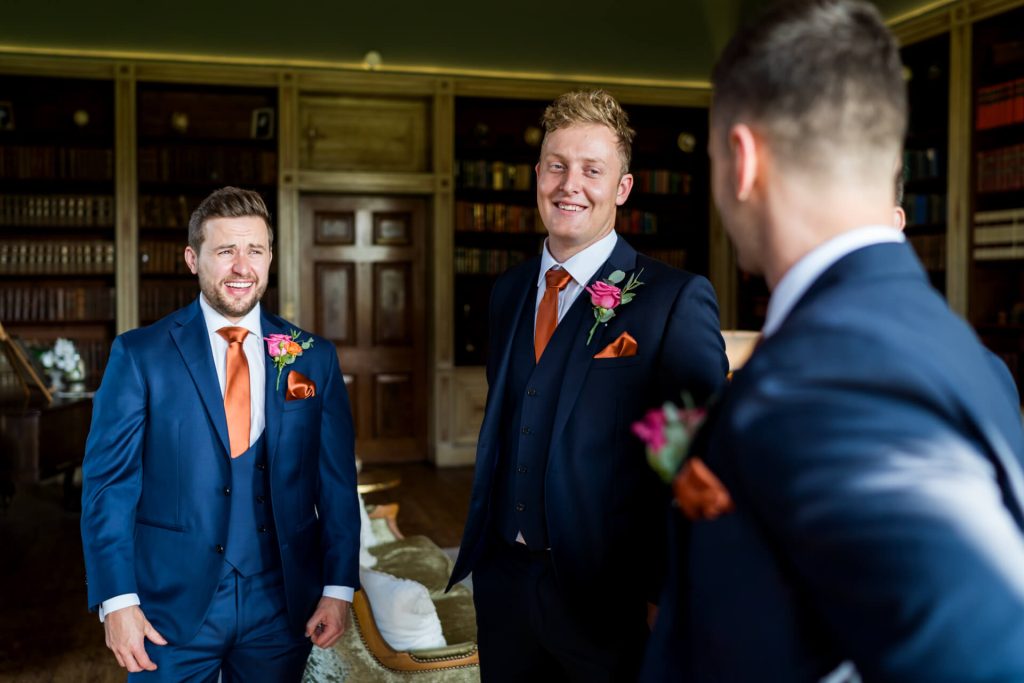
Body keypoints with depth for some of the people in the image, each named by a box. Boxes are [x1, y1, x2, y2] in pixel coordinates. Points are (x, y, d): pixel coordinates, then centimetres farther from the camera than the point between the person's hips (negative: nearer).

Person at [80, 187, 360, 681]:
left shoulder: (313, 357, 2)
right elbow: (108, 483, -4)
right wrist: (116, 601, -10)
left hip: (282, 607, 2)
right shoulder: (139, 355, -3)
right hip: (173, 606, -1)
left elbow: (337, 483, 3)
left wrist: (338, 588, -3)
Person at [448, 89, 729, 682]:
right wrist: (483, 547, 16)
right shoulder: (509, 291, 8)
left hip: (607, 596, -5)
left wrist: (670, 597, -12)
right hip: (503, 581, 6)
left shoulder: (676, 299, -12)